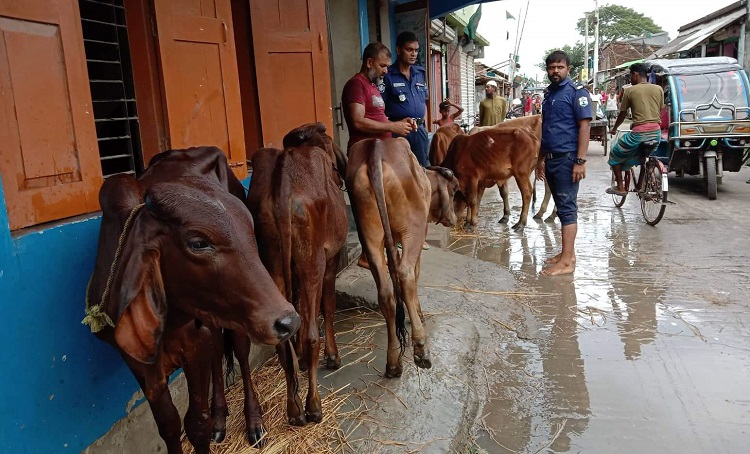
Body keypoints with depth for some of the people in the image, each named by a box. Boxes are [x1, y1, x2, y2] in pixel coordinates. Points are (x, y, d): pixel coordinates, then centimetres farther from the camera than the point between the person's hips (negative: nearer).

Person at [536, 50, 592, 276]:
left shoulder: (577, 91, -7)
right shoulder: (548, 92, 16)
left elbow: (584, 125, -13)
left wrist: (580, 161, -19)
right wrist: (541, 159, 19)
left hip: (567, 159, -8)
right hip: (550, 159, 8)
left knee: (567, 208, -7)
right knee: (562, 207, 12)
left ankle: (567, 261, -4)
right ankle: (568, 252, 20)